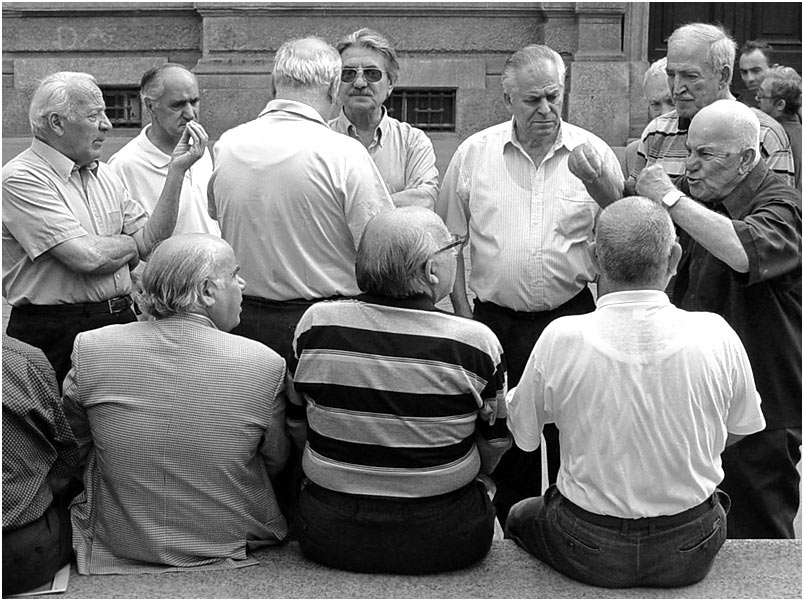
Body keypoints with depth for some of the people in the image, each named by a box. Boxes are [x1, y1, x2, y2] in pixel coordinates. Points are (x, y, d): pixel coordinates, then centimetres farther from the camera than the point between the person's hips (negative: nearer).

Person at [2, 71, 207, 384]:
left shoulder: (104, 174, 12)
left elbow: (151, 242, 3)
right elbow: (88, 258, -21)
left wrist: (177, 169, -3)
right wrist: (129, 243, 0)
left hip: (122, 322, 7)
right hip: (55, 332, -7)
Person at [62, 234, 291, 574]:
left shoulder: (90, 349, -13)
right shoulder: (266, 364, -18)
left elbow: (75, 446, 2)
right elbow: (275, 463, -4)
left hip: (117, 545, 1)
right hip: (230, 543, -1)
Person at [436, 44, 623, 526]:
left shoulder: (594, 153, 1)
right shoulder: (474, 154, 3)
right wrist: (463, 312, 5)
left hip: (571, 318, -1)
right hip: (495, 319, 1)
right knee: (506, 445, 11)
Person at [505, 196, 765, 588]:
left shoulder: (560, 339, -20)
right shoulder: (715, 335, -16)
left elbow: (522, 435, -5)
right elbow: (739, 430, 2)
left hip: (589, 555, -1)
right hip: (690, 555, 2)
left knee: (519, 516, 31)